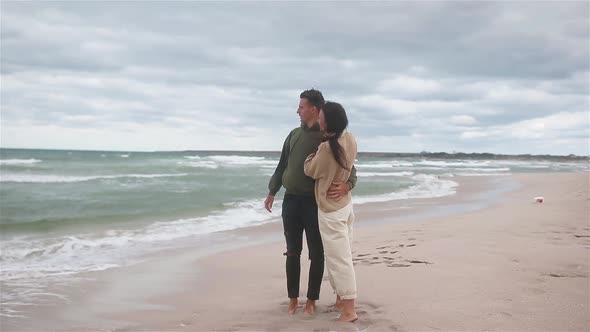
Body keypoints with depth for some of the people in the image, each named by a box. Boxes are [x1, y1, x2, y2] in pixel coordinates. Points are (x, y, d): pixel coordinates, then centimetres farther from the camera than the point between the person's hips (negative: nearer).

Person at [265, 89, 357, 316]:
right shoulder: (294, 135, 9)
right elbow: (282, 165, 17)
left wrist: (347, 185, -31)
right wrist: (272, 192, 18)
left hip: (315, 202, -4)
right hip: (291, 200, 5)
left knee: (316, 253, 4)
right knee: (293, 252, 9)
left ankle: (311, 300, 15)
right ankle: (293, 299, 18)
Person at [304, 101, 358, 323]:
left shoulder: (326, 148, -27)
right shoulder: (350, 140, -3)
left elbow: (310, 170, -11)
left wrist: (312, 154, 4)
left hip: (331, 210, -8)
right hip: (345, 204, 8)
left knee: (339, 259, -2)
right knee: (340, 256, 18)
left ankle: (349, 310, 4)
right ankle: (341, 299, 30)